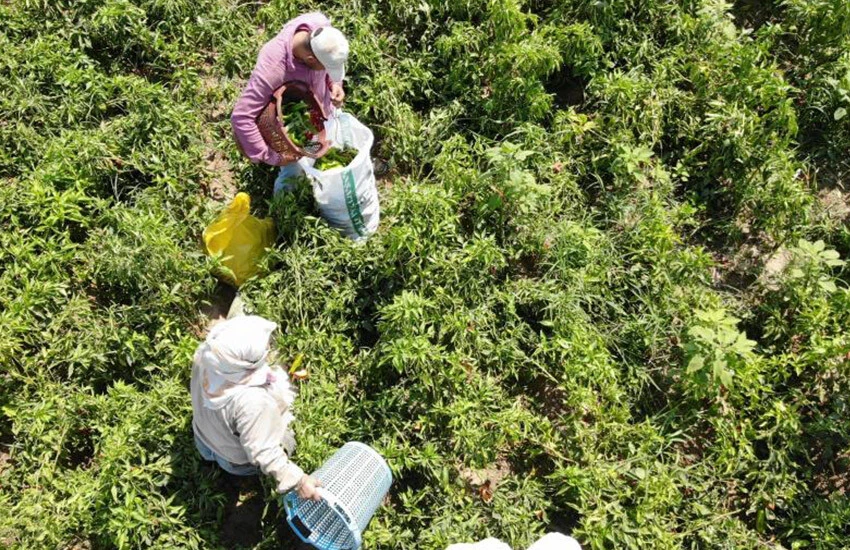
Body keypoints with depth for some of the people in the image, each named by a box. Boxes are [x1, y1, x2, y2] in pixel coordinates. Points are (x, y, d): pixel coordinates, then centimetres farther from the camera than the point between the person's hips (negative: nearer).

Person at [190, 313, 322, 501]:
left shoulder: (205, 352, -27)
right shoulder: (252, 401, -46)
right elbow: (262, 452, -36)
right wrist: (297, 480, -33)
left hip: (203, 438, 5)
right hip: (236, 461, -5)